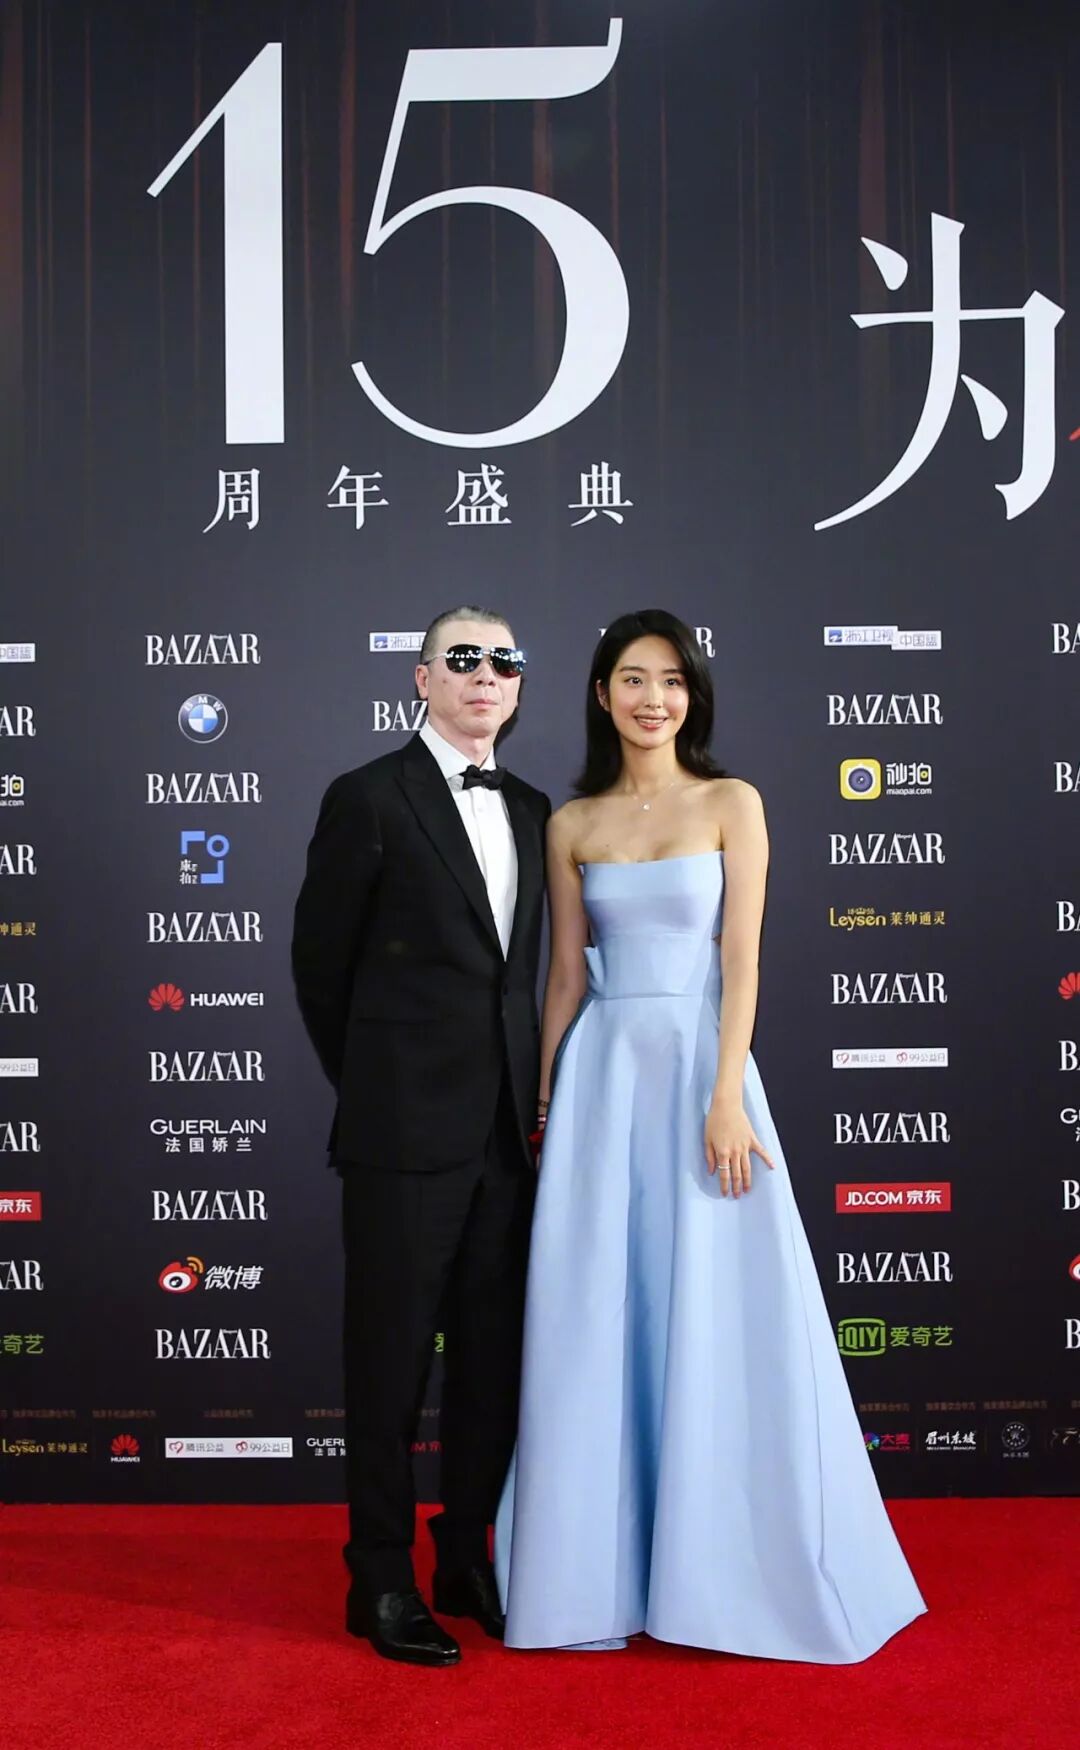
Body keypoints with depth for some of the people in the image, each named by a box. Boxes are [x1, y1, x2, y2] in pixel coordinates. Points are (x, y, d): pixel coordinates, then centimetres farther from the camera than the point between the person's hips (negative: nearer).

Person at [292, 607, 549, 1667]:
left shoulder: (532, 813, 12)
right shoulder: (368, 799, -5)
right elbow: (319, 964, 0)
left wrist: (525, 1095, 13)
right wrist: (374, 1089, 7)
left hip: (508, 1131, 6)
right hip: (406, 1133, -5)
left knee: (493, 1353, 12)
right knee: (391, 1356, 4)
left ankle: (468, 1560, 27)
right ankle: (381, 1580, 17)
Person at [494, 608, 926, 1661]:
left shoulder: (732, 805, 2)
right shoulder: (573, 824, 8)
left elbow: (741, 961, -5)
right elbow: (566, 976, 10)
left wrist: (725, 1098, -14)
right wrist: (545, 1105, 8)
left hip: (700, 1065, -2)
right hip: (602, 1075, 2)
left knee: (714, 1316, 1)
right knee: (594, 1318, 4)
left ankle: (720, 1566, 17)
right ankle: (600, 1564, 19)